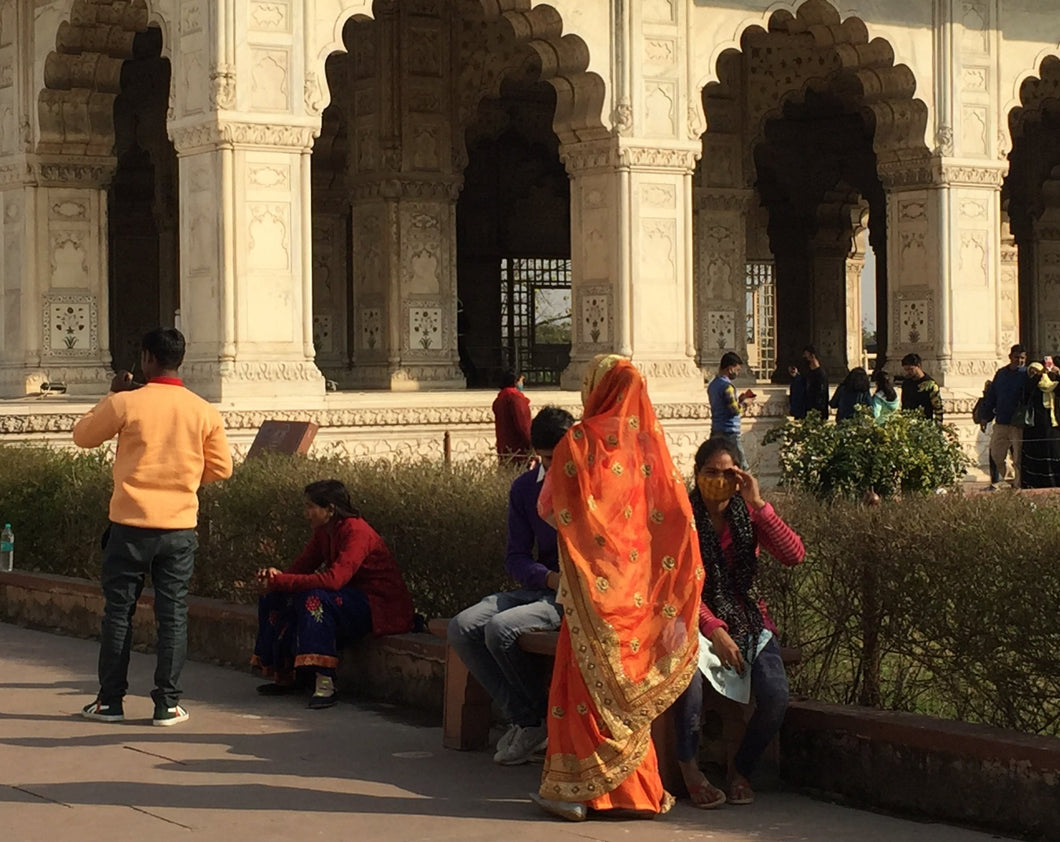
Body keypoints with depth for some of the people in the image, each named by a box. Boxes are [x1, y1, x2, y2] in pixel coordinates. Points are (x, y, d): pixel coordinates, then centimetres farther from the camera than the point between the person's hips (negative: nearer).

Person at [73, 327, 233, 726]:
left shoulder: (125, 403, -8)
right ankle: (167, 704, 6)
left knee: (118, 612, 9)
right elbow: (221, 468, 6)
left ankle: (110, 701, 14)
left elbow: (82, 435, 7)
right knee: (173, 615, 6)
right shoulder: (204, 411, -1)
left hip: (130, 524, -1)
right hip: (180, 528, 2)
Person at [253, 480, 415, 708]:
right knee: (276, 599, 1)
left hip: (382, 608, -9)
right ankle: (283, 676, 5)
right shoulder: (323, 532, 4)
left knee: (314, 598, -33)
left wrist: (280, 581, -33)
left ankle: (325, 684, -33)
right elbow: (302, 566, 3)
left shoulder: (356, 532, -23)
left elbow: (334, 579, -35)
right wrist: (275, 576, -20)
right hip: (351, 600, 9)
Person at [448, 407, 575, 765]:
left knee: (501, 628, -27)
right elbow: (517, 558, 6)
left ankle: (539, 720, -6)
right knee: (462, 627, -14)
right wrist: (551, 578, -16)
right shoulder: (525, 488, 8)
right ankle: (523, 719, -7)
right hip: (542, 588, 6)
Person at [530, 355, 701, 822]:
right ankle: (634, 787, 15)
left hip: (596, 583, -5)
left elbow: (550, 508, -7)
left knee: (588, 678, 1)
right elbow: (676, 514, 5)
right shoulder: (651, 442, 4)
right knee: (628, 684, 12)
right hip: (641, 584, 5)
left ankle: (574, 787, 2)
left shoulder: (579, 441, -11)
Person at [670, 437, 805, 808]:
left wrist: (758, 504, -18)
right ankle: (689, 768, -22)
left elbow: (794, 556, -12)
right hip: (695, 619, -3)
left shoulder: (749, 514, 3)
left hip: (747, 618, 3)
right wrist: (714, 629, -23)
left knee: (776, 696, -24)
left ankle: (741, 770, 4)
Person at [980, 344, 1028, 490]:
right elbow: (991, 396, 16)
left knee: (1018, 457, -1)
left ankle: (1018, 484, 7)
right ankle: (995, 482, 13)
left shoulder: (1026, 375, -2)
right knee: (996, 454, 4)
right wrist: (985, 416, 14)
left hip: (1018, 423, -4)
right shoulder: (1001, 373, 11)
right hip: (1001, 422, 4)